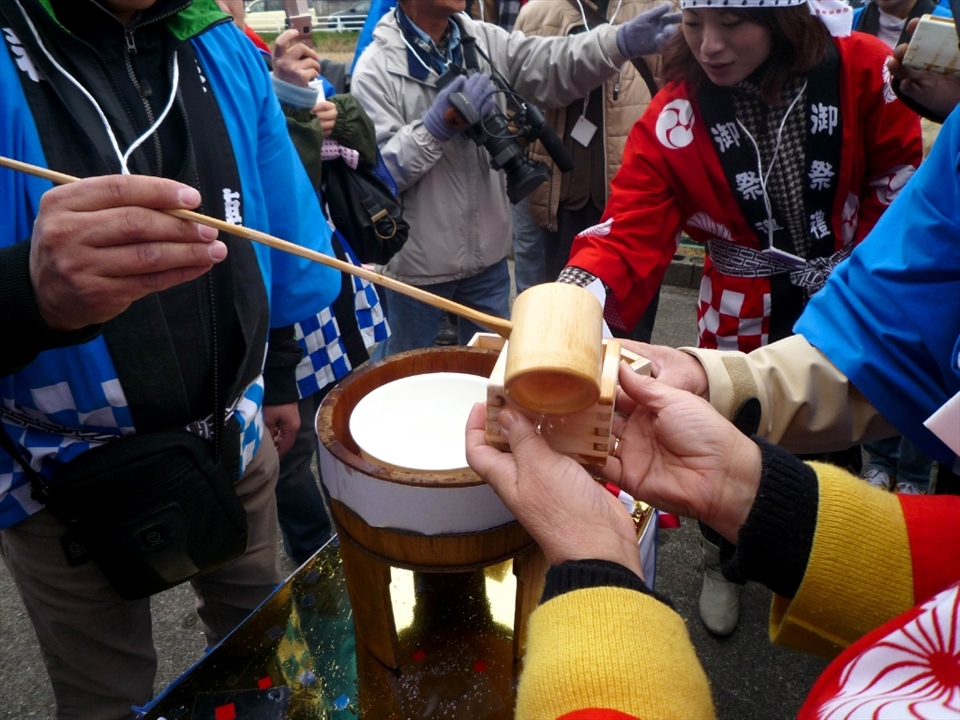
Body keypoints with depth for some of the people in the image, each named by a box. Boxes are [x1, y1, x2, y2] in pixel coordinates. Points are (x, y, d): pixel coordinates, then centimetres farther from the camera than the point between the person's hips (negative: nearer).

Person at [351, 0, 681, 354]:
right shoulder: (377, 67, -12)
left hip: (487, 254, 4)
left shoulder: (487, 41, 2)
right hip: (417, 263, -4)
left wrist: (621, 41, -26)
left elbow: (554, 66, -10)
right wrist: (437, 123, -27)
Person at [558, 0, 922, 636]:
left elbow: (898, 173, -3)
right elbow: (631, 231, -28)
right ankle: (721, 565, 41)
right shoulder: (672, 119, -19)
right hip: (743, 313, -1)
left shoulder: (862, 69, -15)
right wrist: (575, 297, -46)